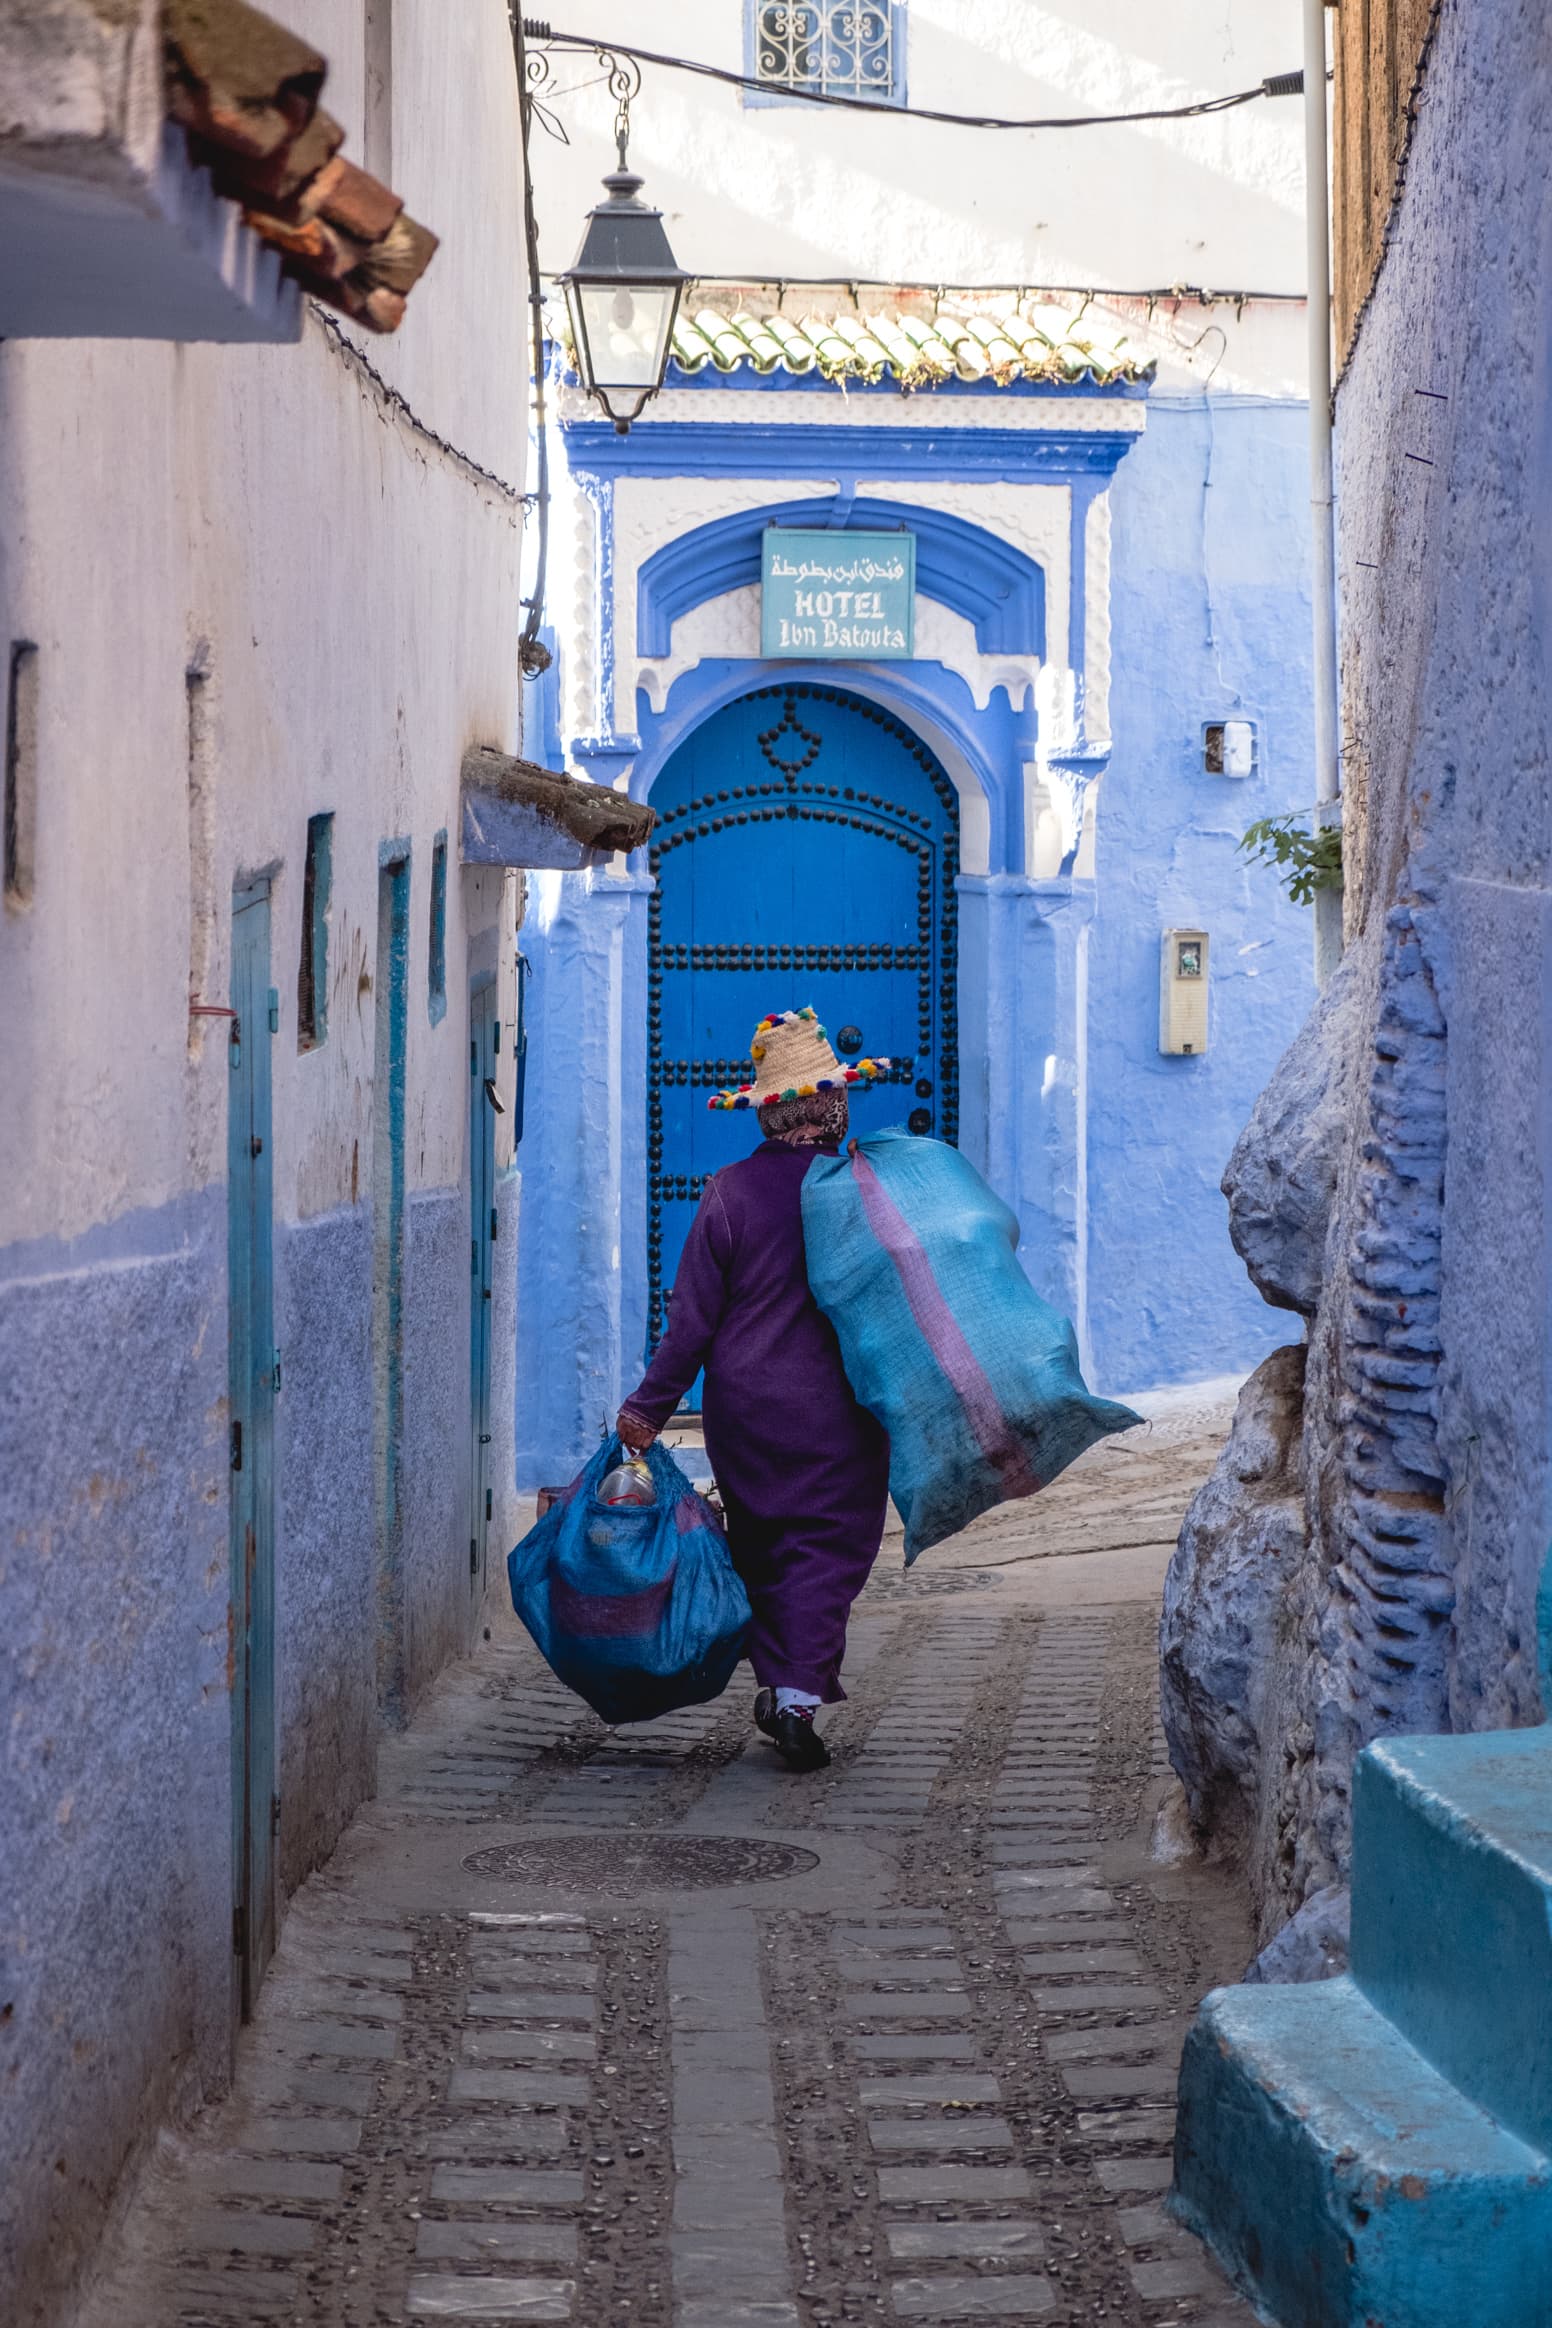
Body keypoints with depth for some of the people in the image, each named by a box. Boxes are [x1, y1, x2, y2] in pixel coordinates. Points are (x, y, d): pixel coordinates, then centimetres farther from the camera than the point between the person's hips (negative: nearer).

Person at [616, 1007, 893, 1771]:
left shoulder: (729, 1192, -5)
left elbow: (693, 1313, -4)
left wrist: (649, 1405, 2)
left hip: (742, 1407, 2)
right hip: (836, 1410, -2)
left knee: (761, 1546, 16)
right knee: (829, 1545, 1)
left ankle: (777, 1681, 15)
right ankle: (799, 1692, -12)